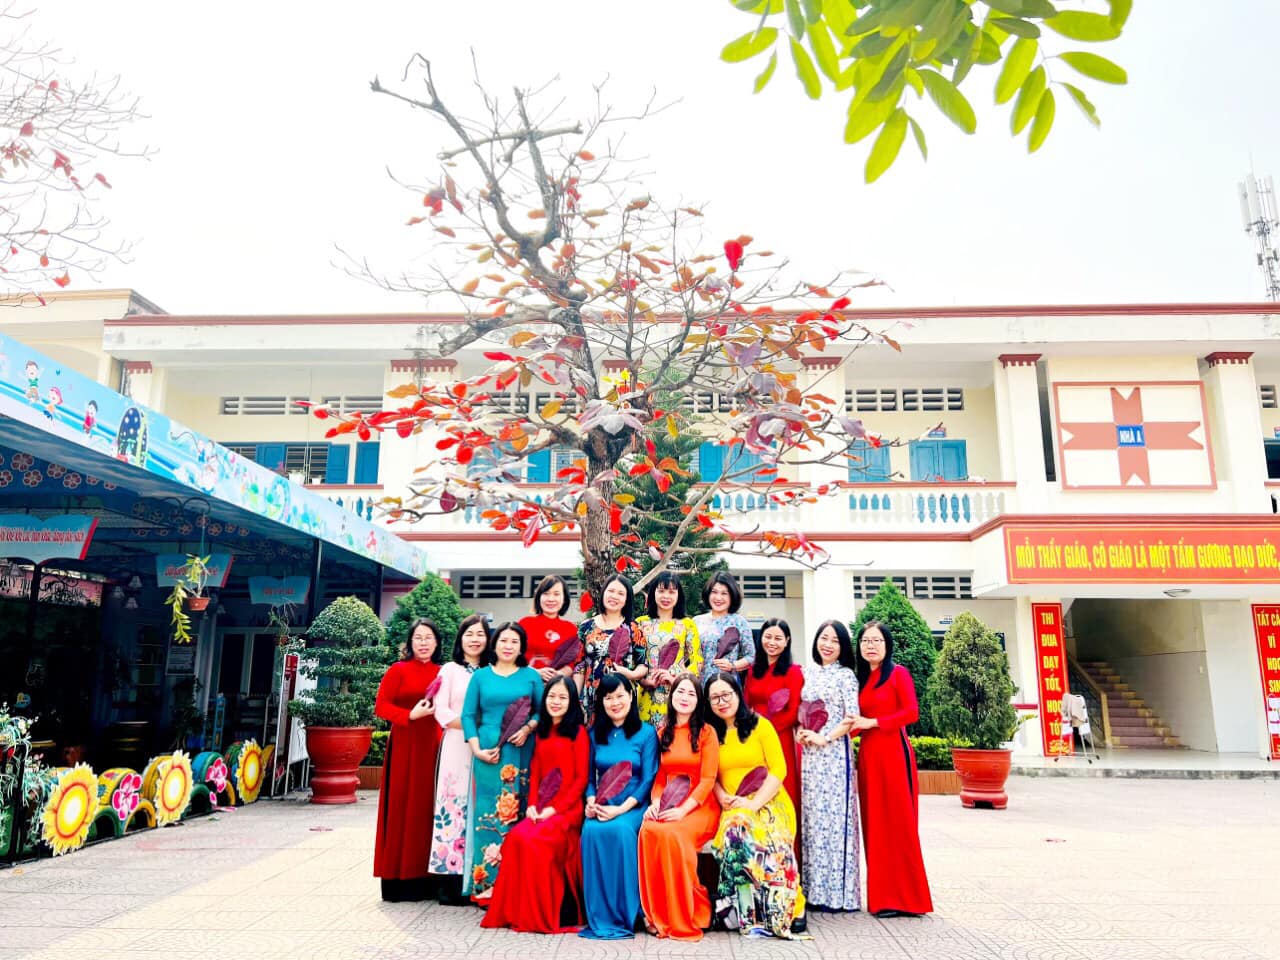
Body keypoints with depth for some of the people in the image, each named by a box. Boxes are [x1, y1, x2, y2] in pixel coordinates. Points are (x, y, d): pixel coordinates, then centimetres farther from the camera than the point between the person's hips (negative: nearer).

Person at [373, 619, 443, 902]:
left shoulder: (441, 673, 9)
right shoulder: (398, 670, -2)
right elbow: (381, 706, -6)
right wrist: (411, 715, -16)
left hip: (432, 748, 4)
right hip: (404, 746, -4)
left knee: (428, 808, 6)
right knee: (402, 809, 0)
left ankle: (423, 877, 16)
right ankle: (398, 878, 9)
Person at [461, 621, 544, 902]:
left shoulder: (531, 676, 9)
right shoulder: (481, 676, 9)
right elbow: (468, 715, 6)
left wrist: (528, 728, -10)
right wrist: (477, 749, -4)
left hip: (521, 753, 0)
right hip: (487, 754, 0)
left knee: (516, 812, -1)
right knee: (488, 813, -3)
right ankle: (485, 884, 4)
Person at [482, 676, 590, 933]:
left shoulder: (578, 732, 0)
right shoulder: (541, 732, 18)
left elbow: (581, 778, -5)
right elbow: (535, 773, 15)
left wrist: (555, 808, -14)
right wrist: (532, 805, -2)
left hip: (566, 808, -5)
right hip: (540, 808, 5)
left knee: (531, 840, -27)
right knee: (516, 837, -23)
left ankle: (545, 914, -11)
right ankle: (518, 911, -10)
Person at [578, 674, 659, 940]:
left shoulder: (646, 733, 2)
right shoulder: (596, 734, 14)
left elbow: (648, 780, -4)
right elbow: (590, 777, 14)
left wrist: (620, 809, -16)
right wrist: (591, 801, -8)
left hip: (633, 807, -3)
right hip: (601, 807, 3)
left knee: (619, 829, -35)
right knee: (591, 830, -31)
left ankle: (624, 916, -22)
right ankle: (598, 918, -22)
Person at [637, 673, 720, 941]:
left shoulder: (706, 732, 0)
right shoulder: (662, 734, 14)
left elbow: (708, 780, -7)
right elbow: (659, 777, 11)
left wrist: (683, 809, -20)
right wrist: (655, 803, -10)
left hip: (699, 807, -3)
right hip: (667, 805, 4)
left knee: (671, 834, -34)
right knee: (648, 830, -30)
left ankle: (683, 917, -19)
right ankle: (658, 914, -20)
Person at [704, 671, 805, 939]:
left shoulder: (760, 725, 4)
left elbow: (779, 769, -2)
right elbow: (710, 776, 13)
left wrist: (754, 803, -14)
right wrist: (723, 798, -9)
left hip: (768, 801, -2)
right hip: (732, 807, 2)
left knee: (766, 837, -34)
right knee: (736, 829, -33)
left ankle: (790, 907, -16)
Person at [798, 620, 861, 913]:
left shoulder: (846, 675, -1)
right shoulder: (807, 673, 12)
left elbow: (852, 717, -8)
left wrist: (825, 738, -13)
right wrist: (799, 732, -1)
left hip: (834, 752, -5)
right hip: (808, 753, 5)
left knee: (834, 815, -4)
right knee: (811, 816, 6)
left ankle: (837, 891, 4)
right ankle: (814, 888, 14)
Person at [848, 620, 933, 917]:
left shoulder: (898, 673, -2)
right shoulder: (861, 678, 15)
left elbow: (911, 712, -11)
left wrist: (873, 722, -12)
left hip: (893, 752, -6)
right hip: (868, 754, 6)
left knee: (898, 822, -3)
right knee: (874, 824, 7)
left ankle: (903, 896, 6)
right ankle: (882, 895, 14)